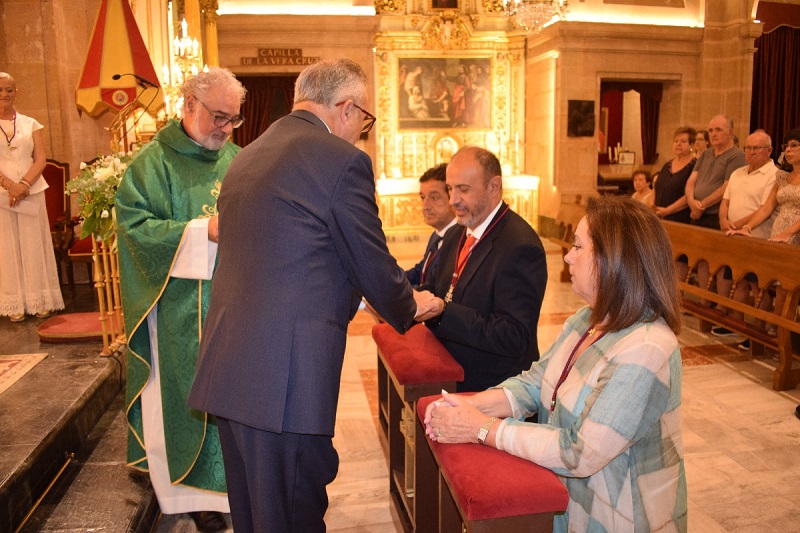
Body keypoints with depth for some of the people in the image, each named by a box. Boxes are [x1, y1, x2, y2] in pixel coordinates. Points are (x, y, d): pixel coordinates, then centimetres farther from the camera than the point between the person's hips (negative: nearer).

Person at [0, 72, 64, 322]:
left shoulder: (30, 123, 9)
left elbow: (40, 160, 3)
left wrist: (24, 184, -12)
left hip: (31, 192, 1)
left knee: (34, 244, 2)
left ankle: (39, 301, 9)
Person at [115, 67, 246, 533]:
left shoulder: (238, 159, 9)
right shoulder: (153, 162, -4)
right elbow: (135, 225, -11)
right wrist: (203, 231, -21)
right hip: (184, 307, -4)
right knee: (196, 389, 4)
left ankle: (233, 477, 29)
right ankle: (201, 491, 20)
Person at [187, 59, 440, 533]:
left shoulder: (249, 155, 14)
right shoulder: (342, 159, -11)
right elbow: (373, 264, -6)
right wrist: (411, 306, 16)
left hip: (229, 365, 9)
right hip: (288, 373, -8)